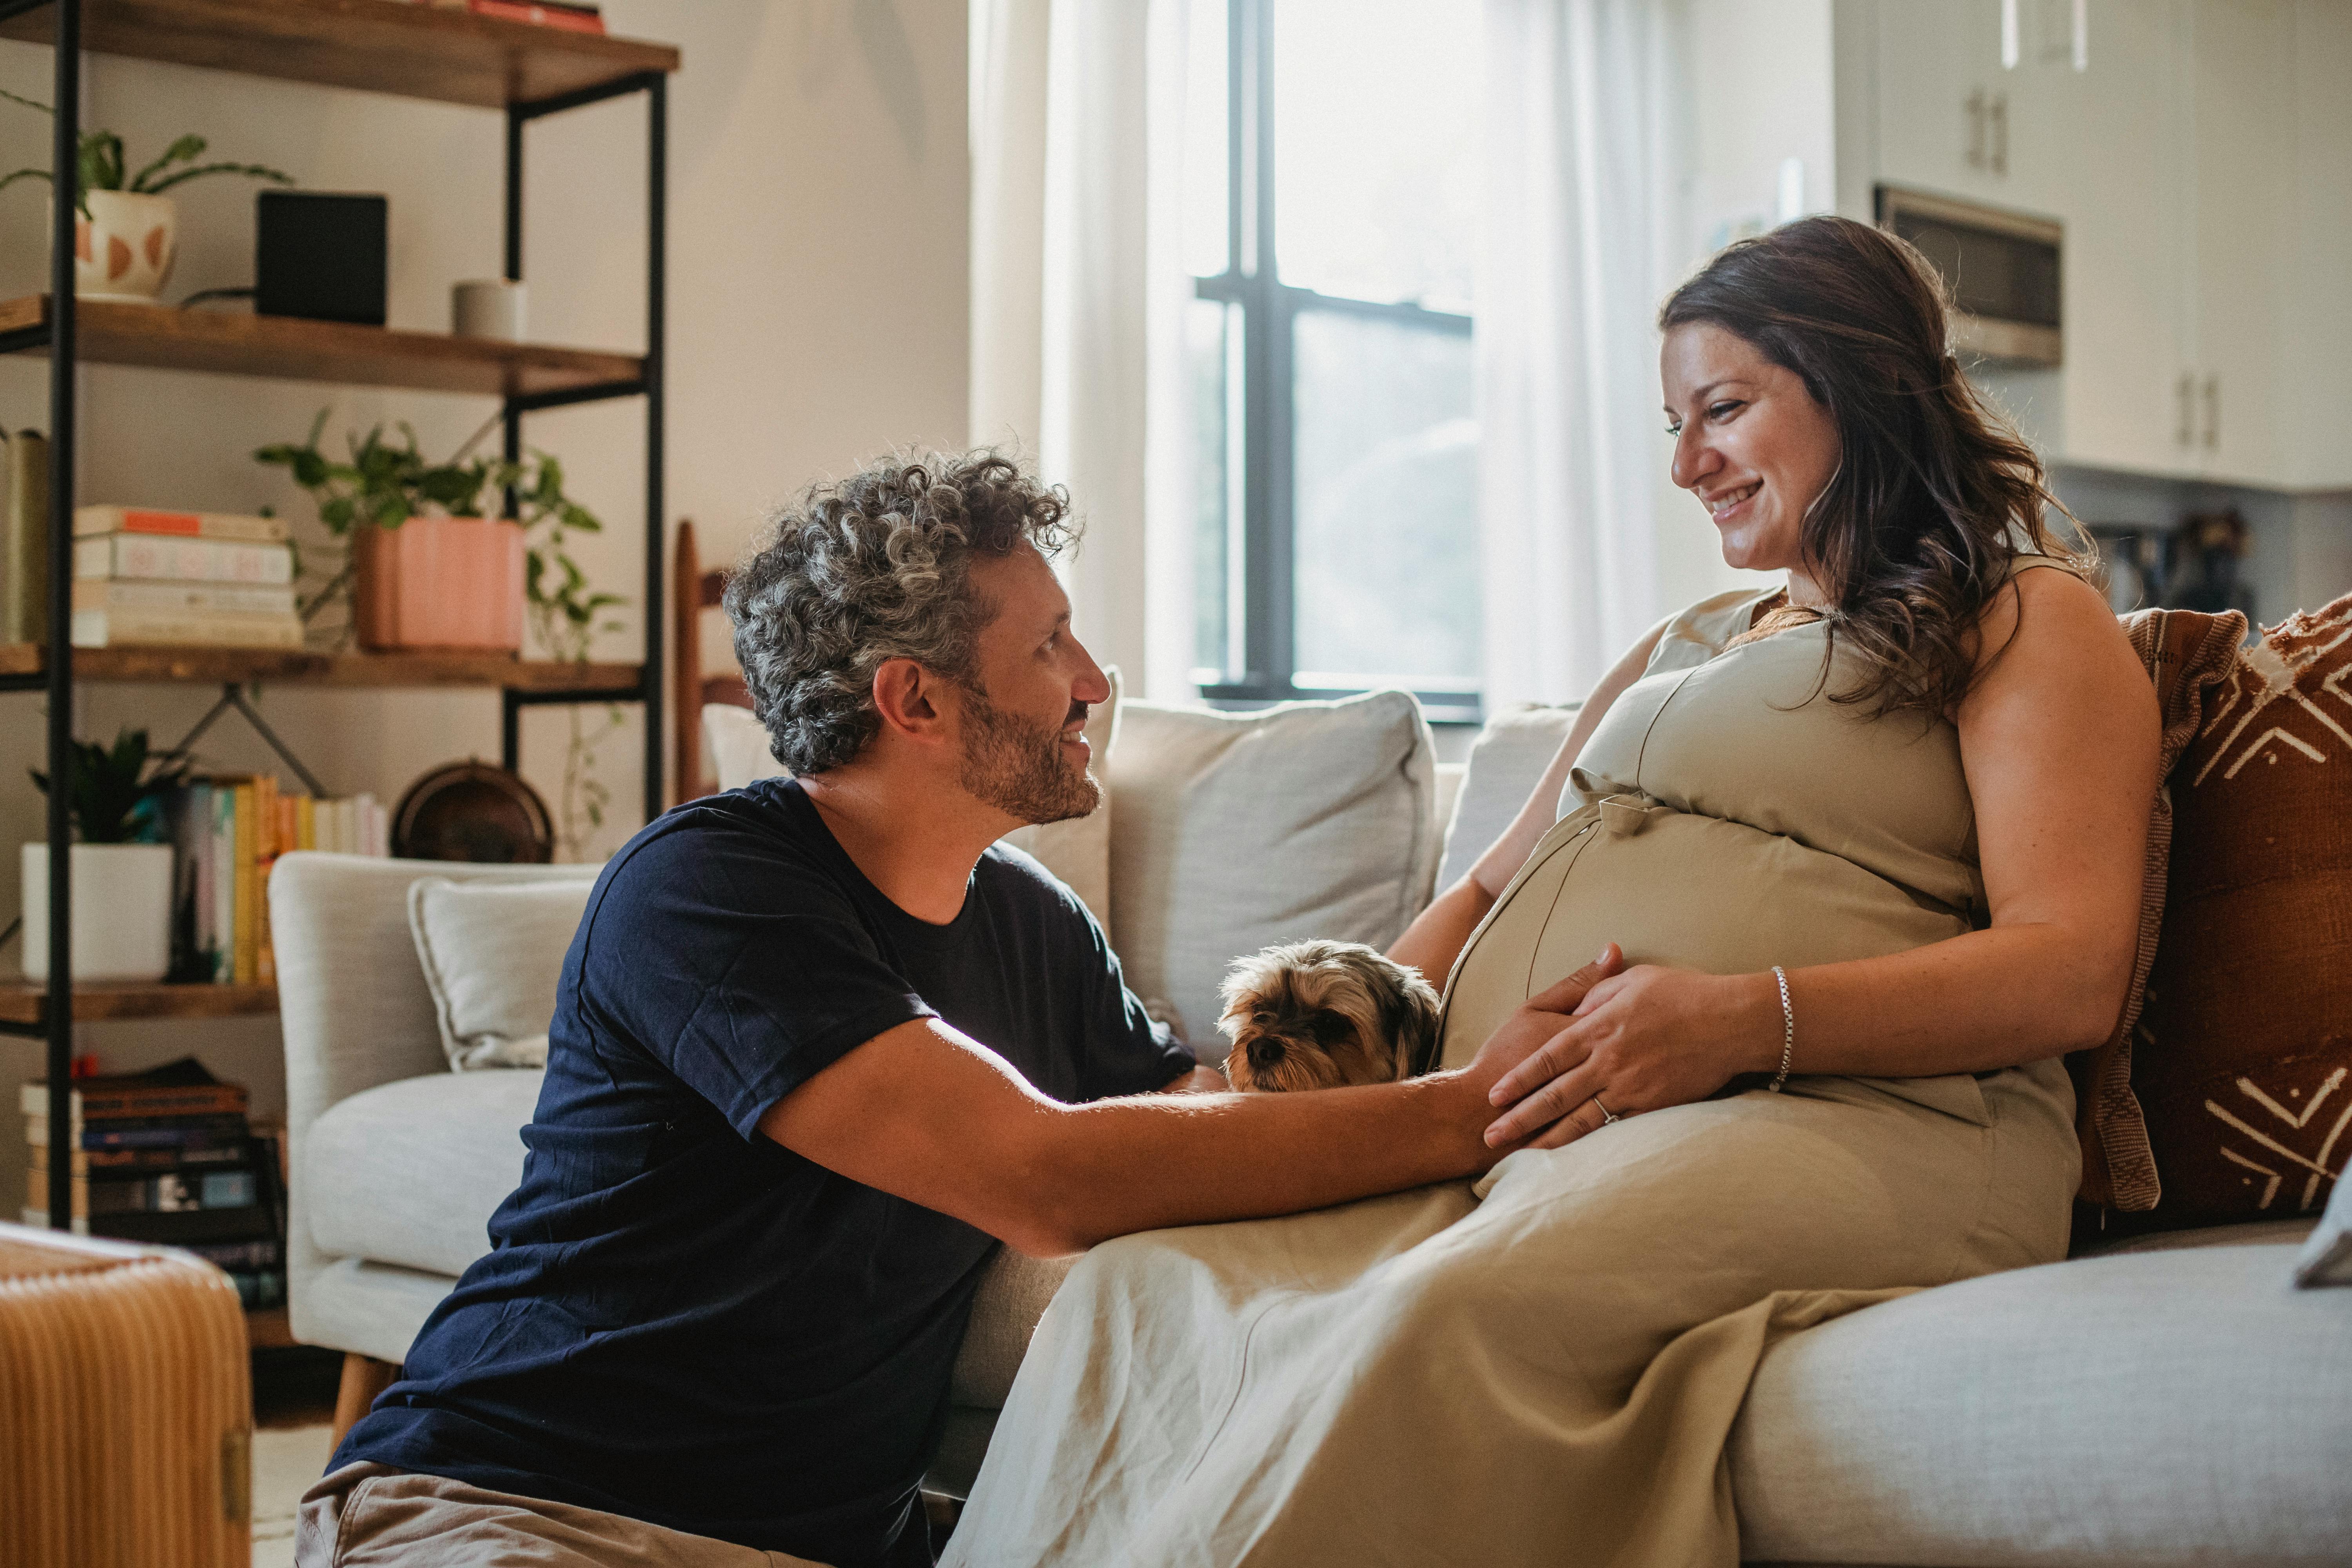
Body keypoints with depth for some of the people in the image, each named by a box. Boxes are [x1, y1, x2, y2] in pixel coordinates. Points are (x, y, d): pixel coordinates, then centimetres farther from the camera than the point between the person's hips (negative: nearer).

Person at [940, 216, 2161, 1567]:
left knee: (1452, 1314, -37)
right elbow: (1492, 886, 33)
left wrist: (1749, 1018, -19)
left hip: (1841, 1116, -6)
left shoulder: (2029, 620, 11)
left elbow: (2074, 975, -4)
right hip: (1495, 1120, 7)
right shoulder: (1677, 651, 34)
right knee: (1151, 1280, -22)